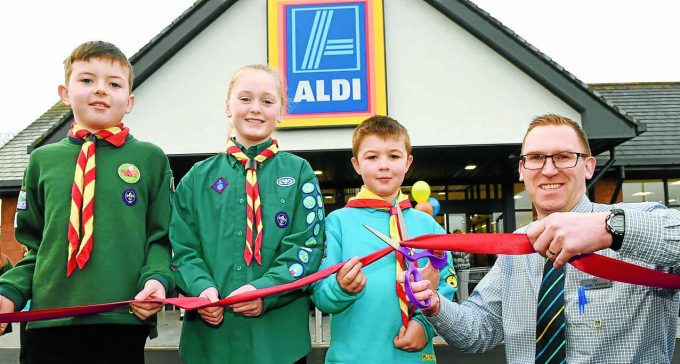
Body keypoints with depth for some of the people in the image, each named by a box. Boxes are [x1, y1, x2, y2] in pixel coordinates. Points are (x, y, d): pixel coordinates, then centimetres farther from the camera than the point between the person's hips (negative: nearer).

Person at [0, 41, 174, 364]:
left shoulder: (150, 159, 6)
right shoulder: (43, 160, 12)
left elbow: (161, 237, 5)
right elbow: (35, 244, 16)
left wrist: (156, 279, -13)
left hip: (124, 317, -2)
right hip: (49, 318, 2)